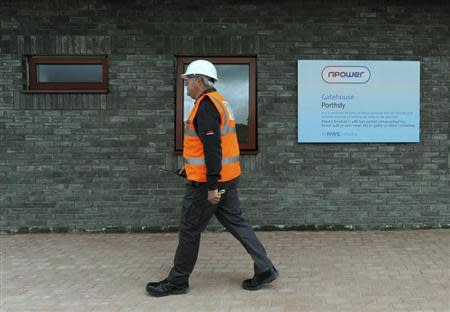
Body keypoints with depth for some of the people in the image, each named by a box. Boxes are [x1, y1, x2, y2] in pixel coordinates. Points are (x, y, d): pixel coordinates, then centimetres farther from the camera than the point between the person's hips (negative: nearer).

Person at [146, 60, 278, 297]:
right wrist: (189, 165, 27)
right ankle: (264, 269, 17)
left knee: (189, 231, 3)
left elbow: (212, 147, -24)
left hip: (208, 182, -10)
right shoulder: (217, 100, 15)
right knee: (235, 222, 15)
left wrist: (211, 186, -25)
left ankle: (177, 281, 18)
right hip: (227, 177, 10)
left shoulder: (206, 104, -17)